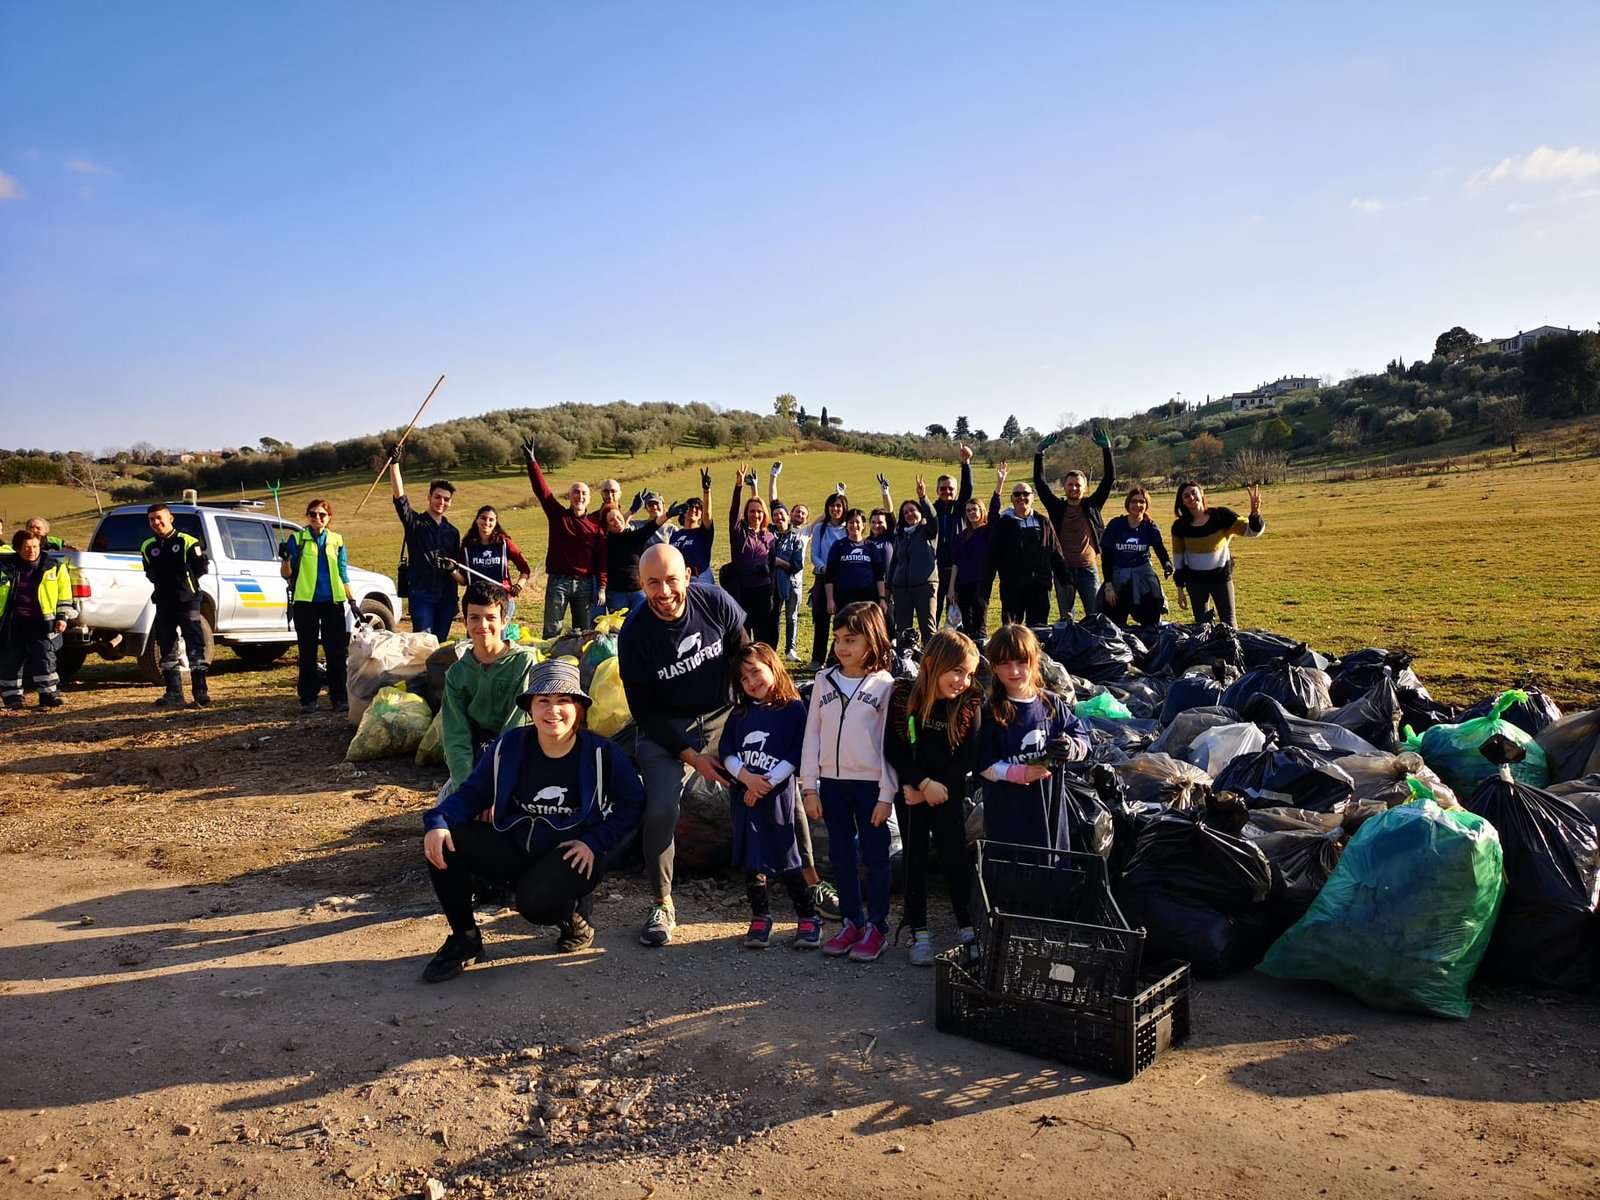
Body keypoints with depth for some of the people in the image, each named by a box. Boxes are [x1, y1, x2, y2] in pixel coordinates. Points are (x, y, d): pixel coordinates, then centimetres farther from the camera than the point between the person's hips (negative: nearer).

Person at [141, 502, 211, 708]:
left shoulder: (188, 542, -5)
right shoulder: (147, 547, 10)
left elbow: (202, 567, 0)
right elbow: (150, 573, 22)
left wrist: (184, 581, 1)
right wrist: (163, 584, 10)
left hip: (187, 601, -5)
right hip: (163, 604, 6)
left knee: (195, 646, -6)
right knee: (167, 649, 8)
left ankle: (200, 691, -2)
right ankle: (174, 693, 14)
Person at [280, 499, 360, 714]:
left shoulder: (336, 541, 10)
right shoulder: (297, 539, 3)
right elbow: (287, 574, 2)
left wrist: (352, 601, 10)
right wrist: (286, 559, -19)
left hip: (332, 602, 1)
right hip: (305, 602, -1)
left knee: (336, 652, 1)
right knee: (307, 653, 4)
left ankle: (339, 698, 6)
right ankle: (308, 699, 11)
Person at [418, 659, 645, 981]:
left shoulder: (601, 753, -11)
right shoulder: (508, 747, -4)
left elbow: (632, 803, -4)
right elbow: (472, 793, 1)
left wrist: (594, 842, -15)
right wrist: (437, 821, -19)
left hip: (572, 855, -4)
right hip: (515, 847, 4)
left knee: (536, 902, -35)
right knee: (443, 842, -17)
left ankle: (574, 911, 6)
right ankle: (464, 938, 2)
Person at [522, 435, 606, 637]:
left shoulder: (596, 524, 3)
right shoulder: (558, 515, 3)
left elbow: (602, 558, 1)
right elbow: (542, 490, -7)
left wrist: (601, 587, -5)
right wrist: (532, 462, -17)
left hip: (585, 584, 1)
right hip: (558, 581, -1)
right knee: (552, 632, 1)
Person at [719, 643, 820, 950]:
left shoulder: (793, 708, -5)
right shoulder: (741, 713, 11)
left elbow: (795, 757, -10)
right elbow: (725, 750, 3)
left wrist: (766, 783, -15)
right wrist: (746, 777, -13)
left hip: (776, 795, -5)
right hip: (742, 794, 5)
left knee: (784, 858, -2)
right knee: (751, 859, 9)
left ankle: (808, 918, 12)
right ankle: (760, 918, 21)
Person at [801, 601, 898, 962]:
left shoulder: (885, 685, -6)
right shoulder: (824, 681, 4)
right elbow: (812, 735, 5)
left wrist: (886, 794, -9)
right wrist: (809, 787, 1)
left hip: (871, 784, -4)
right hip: (831, 783, 4)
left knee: (875, 857, 6)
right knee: (841, 856, 13)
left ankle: (877, 927, 17)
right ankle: (852, 922, 25)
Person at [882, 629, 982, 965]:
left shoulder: (970, 705, -9)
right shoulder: (903, 697, -11)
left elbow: (968, 759, -9)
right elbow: (892, 750, -10)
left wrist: (937, 788, -15)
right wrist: (923, 784, -18)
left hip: (948, 795, 0)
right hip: (909, 793, 1)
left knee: (955, 859, 5)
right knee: (915, 861, 8)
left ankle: (968, 928, 20)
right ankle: (919, 933, 18)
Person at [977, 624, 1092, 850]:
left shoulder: (1052, 704, 1)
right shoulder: (990, 713, -7)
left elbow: (1081, 735, 7)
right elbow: (984, 765, -8)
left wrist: (1072, 748, -15)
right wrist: (1021, 773, -21)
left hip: (1048, 803, 3)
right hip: (1006, 809, -3)